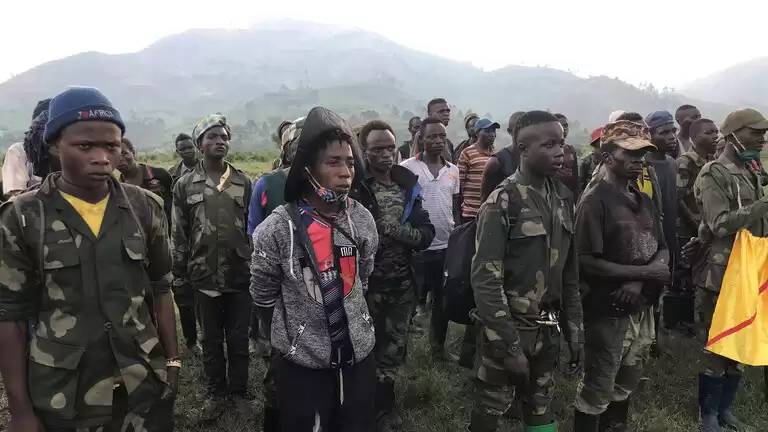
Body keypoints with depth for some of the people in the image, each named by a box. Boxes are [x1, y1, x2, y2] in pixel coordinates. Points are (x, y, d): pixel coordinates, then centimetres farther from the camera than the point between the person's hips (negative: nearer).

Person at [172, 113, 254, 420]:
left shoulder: (243, 183, 4)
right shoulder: (185, 185, 1)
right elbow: (179, 235, 3)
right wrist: (179, 277, 1)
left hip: (240, 275, 0)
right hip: (204, 277, 0)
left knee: (239, 339, 9)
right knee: (211, 340, 13)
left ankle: (239, 391, 27)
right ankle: (216, 393, 30)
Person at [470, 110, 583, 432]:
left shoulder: (563, 198, 5)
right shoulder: (502, 202, -16)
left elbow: (569, 272, 11)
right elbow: (485, 280, -19)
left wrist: (575, 329, 9)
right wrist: (510, 344, -19)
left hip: (548, 330, 6)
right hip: (508, 329, -5)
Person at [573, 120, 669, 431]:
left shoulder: (645, 201, 9)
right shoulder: (594, 201, -15)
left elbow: (662, 251, 8)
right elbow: (587, 263, -21)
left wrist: (639, 282, -11)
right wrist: (644, 271, -20)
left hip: (643, 310, 7)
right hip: (608, 312, -7)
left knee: (625, 387, 22)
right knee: (597, 391, 6)